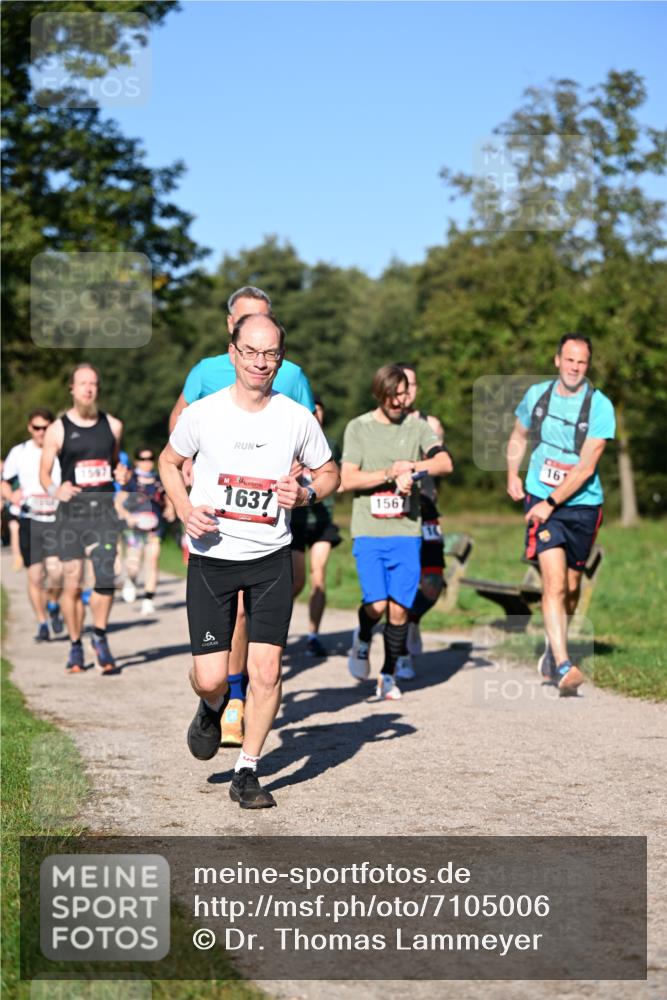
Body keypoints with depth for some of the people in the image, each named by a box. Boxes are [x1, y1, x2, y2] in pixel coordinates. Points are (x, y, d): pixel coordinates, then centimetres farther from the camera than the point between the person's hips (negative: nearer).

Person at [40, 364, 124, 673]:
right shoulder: (58, 430, 2)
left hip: (103, 510, 1)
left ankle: (100, 637, 11)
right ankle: (75, 645, 17)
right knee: (72, 583, 1)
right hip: (71, 511, -1)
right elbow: (44, 472, 2)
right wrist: (54, 489, -18)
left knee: (106, 577, -11)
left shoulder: (112, 425, 9)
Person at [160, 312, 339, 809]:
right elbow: (169, 461, 11)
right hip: (211, 558, 0)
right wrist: (184, 509, -6)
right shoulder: (203, 413, -6)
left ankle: (247, 773, 9)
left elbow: (330, 474, 11)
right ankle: (213, 708, 35)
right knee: (210, 677, -4)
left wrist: (305, 494, -11)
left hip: (271, 560, 1)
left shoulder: (298, 418, -4)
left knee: (266, 669, -7)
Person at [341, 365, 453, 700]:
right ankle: (363, 638, 20)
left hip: (406, 532, 2)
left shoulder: (417, 427, 9)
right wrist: (392, 474, -13)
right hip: (369, 532, -2)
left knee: (399, 607, -2)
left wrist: (411, 466, -21)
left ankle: (389, 674, 16)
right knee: (376, 605, -13)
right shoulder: (358, 428, 4)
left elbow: (445, 463, -6)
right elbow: (348, 479, -5)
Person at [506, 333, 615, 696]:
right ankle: (563, 667, -21)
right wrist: (512, 473, 9)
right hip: (541, 502, 0)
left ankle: (552, 653, 35)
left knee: (571, 587, 11)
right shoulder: (537, 394, 2)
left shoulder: (600, 406, -9)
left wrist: (551, 502, -17)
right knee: (554, 582, -16)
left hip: (582, 506, 0)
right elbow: (519, 436, 22)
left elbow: (586, 467, -14)